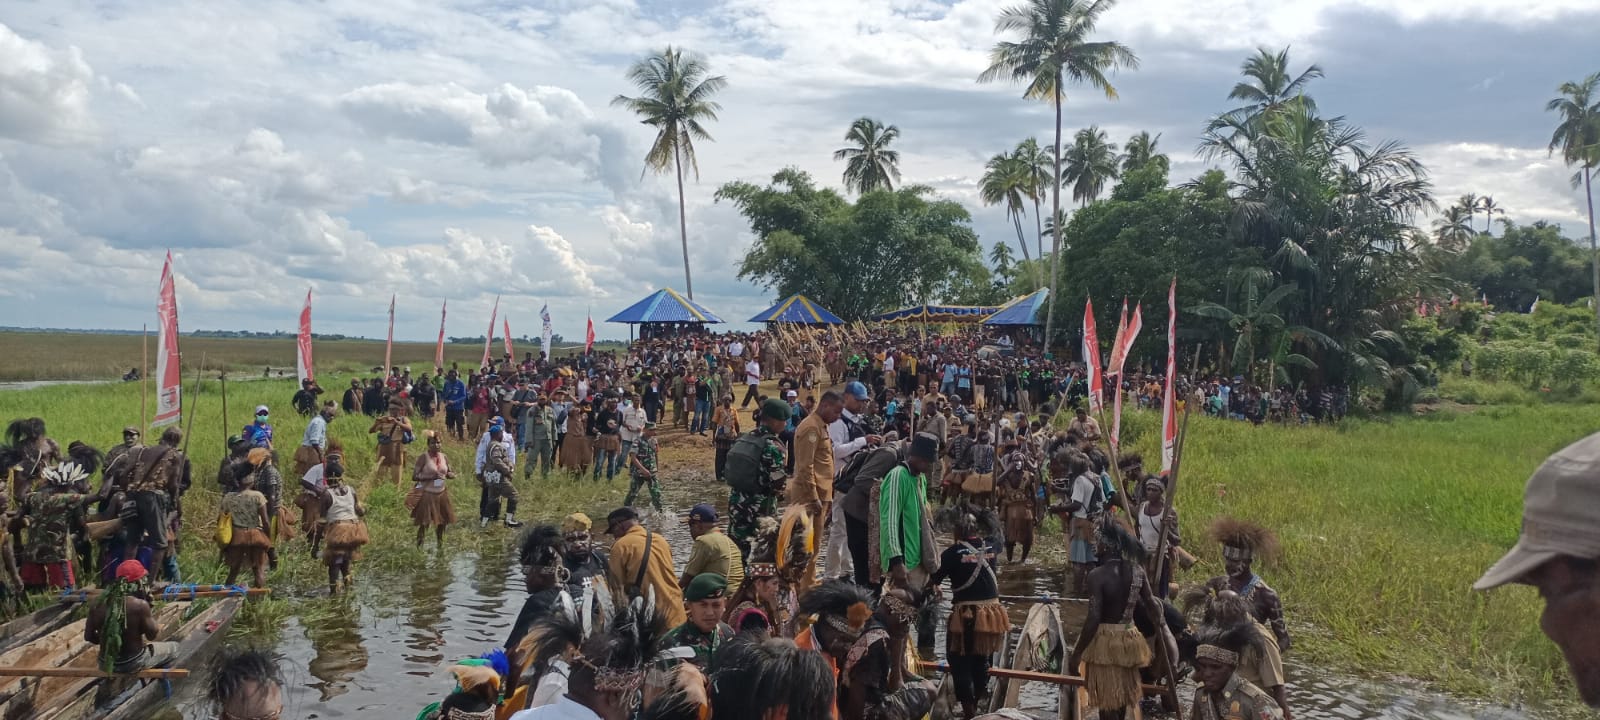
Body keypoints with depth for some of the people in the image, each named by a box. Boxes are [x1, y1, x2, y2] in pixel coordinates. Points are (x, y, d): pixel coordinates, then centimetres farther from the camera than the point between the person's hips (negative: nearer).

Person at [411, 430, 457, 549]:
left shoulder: (444, 457, 4)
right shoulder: (423, 457, -12)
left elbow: (451, 473, 16)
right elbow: (414, 477, -15)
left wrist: (450, 474, -8)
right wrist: (431, 477, -25)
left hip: (441, 493, 6)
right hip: (427, 494, -6)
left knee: (443, 520, 15)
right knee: (425, 522, -3)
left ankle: (440, 542, 37)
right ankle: (419, 545, 14)